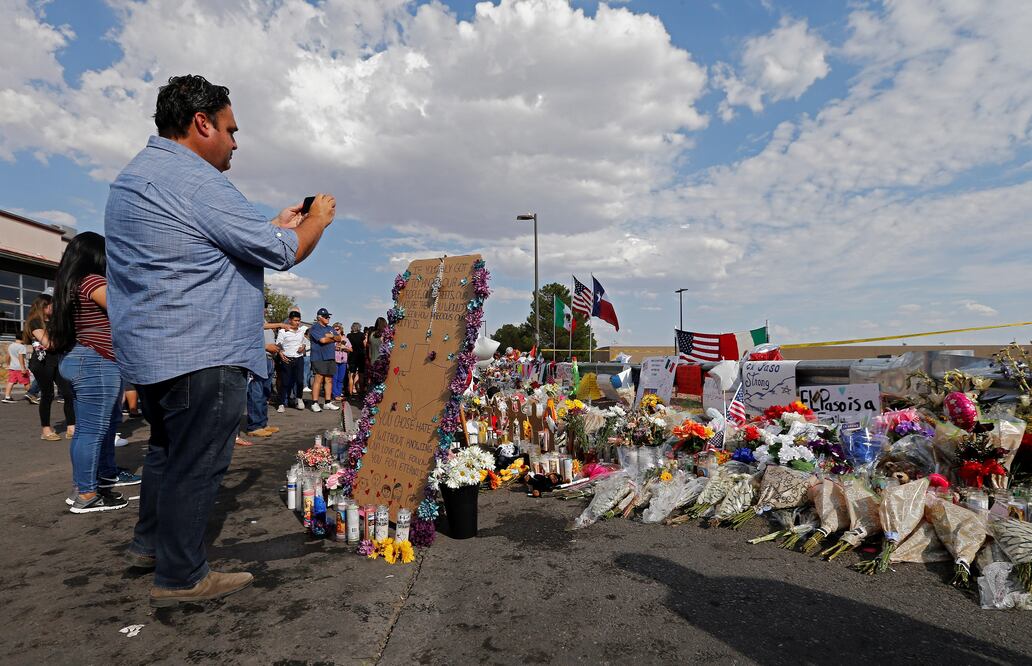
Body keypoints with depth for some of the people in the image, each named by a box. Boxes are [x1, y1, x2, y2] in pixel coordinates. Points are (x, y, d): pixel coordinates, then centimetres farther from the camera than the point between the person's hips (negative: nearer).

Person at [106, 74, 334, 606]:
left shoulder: (134, 177, 17)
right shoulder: (193, 179, -17)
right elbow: (283, 252, -15)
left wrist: (277, 224, 19)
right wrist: (318, 219, 3)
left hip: (150, 352, 11)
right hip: (199, 354, -11)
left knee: (168, 448, 24)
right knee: (198, 463, 1)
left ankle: (150, 543, 38)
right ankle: (181, 577, 13)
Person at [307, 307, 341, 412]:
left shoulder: (329, 328, 21)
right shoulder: (315, 328, -4)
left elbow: (339, 338, 14)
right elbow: (322, 340, -16)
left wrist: (332, 336, -8)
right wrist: (333, 339, 2)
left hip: (331, 357, 7)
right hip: (319, 357, -7)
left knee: (329, 380, 7)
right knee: (318, 379, -10)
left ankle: (328, 402, 12)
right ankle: (315, 403, -7)